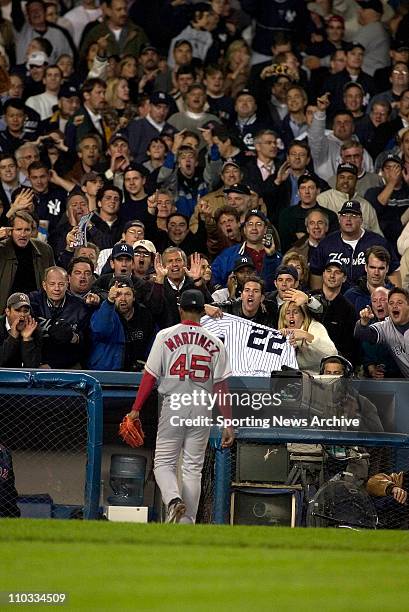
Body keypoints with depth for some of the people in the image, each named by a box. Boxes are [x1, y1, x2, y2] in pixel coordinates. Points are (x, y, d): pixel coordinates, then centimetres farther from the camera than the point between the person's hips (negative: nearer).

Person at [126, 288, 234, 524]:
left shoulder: (166, 336, -2)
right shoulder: (215, 343, 2)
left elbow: (150, 376, -3)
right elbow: (220, 387, 0)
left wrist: (136, 409, 3)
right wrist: (228, 424, 2)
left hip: (173, 406, -2)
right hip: (202, 411, 2)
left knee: (164, 463, 7)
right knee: (193, 468, 9)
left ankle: (174, 500, -21)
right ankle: (187, 522, 6)